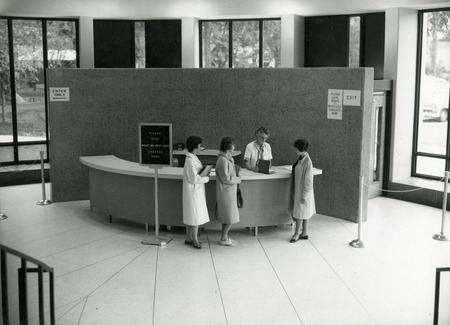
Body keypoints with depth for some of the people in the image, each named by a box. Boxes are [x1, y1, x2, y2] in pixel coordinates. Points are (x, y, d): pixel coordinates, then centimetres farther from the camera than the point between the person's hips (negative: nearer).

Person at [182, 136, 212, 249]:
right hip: (194, 192, -10)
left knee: (190, 215, 15)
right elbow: (194, 179, -22)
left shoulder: (193, 159, 9)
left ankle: (188, 238, 24)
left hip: (196, 192, 10)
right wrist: (207, 178, -12)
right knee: (196, 216, 0)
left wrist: (207, 168, -1)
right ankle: (194, 239, 10)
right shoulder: (190, 161, -21)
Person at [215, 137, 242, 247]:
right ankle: (223, 239, 11)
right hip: (226, 192, -10)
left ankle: (225, 237, 26)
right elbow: (226, 179, -22)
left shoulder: (228, 158, 7)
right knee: (229, 218, -1)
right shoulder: (223, 160, -23)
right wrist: (239, 179, -11)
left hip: (230, 191, 10)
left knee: (227, 217, 17)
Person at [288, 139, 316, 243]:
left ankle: (297, 234, 13)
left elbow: (308, 180, -21)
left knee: (300, 212, 2)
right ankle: (304, 233, 24)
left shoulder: (307, 162, -22)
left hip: (303, 190, -9)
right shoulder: (300, 159, 6)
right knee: (304, 213, 15)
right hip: (297, 189, 9)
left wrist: (304, 195, -19)